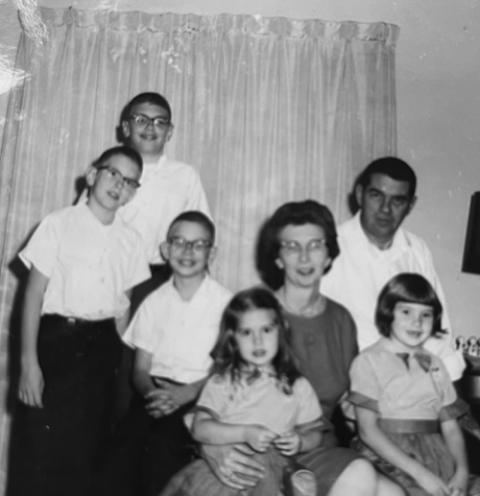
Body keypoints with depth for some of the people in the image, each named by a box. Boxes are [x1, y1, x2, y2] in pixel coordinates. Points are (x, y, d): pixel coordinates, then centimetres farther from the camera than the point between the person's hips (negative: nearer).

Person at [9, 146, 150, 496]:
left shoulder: (130, 240, 6)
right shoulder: (59, 224, -4)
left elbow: (124, 307, 9)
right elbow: (34, 293, -7)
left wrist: (119, 361, 3)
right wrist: (29, 361, -13)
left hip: (101, 347, 4)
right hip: (56, 339, -3)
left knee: (84, 454, 11)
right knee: (39, 453, -1)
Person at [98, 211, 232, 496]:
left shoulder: (225, 303, 0)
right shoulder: (154, 302, 11)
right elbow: (140, 369, 10)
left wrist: (187, 393, -17)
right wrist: (151, 393, -10)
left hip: (200, 399, -3)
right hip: (156, 395, 3)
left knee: (163, 443, -27)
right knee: (126, 446, -20)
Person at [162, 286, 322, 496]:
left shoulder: (297, 386, 13)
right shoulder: (222, 381, 7)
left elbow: (313, 433, 18)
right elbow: (200, 429, -3)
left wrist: (299, 443, -4)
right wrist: (245, 433, -14)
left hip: (271, 465, 1)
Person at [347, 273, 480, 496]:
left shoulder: (434, 365, 16)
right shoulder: (368, 361, -1)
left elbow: (450, 427, 13)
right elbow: (368, 430, -8)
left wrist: (461, 471, -5)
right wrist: (419, 473, -14)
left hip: (436, 455, 5)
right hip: (388, 457, -5)